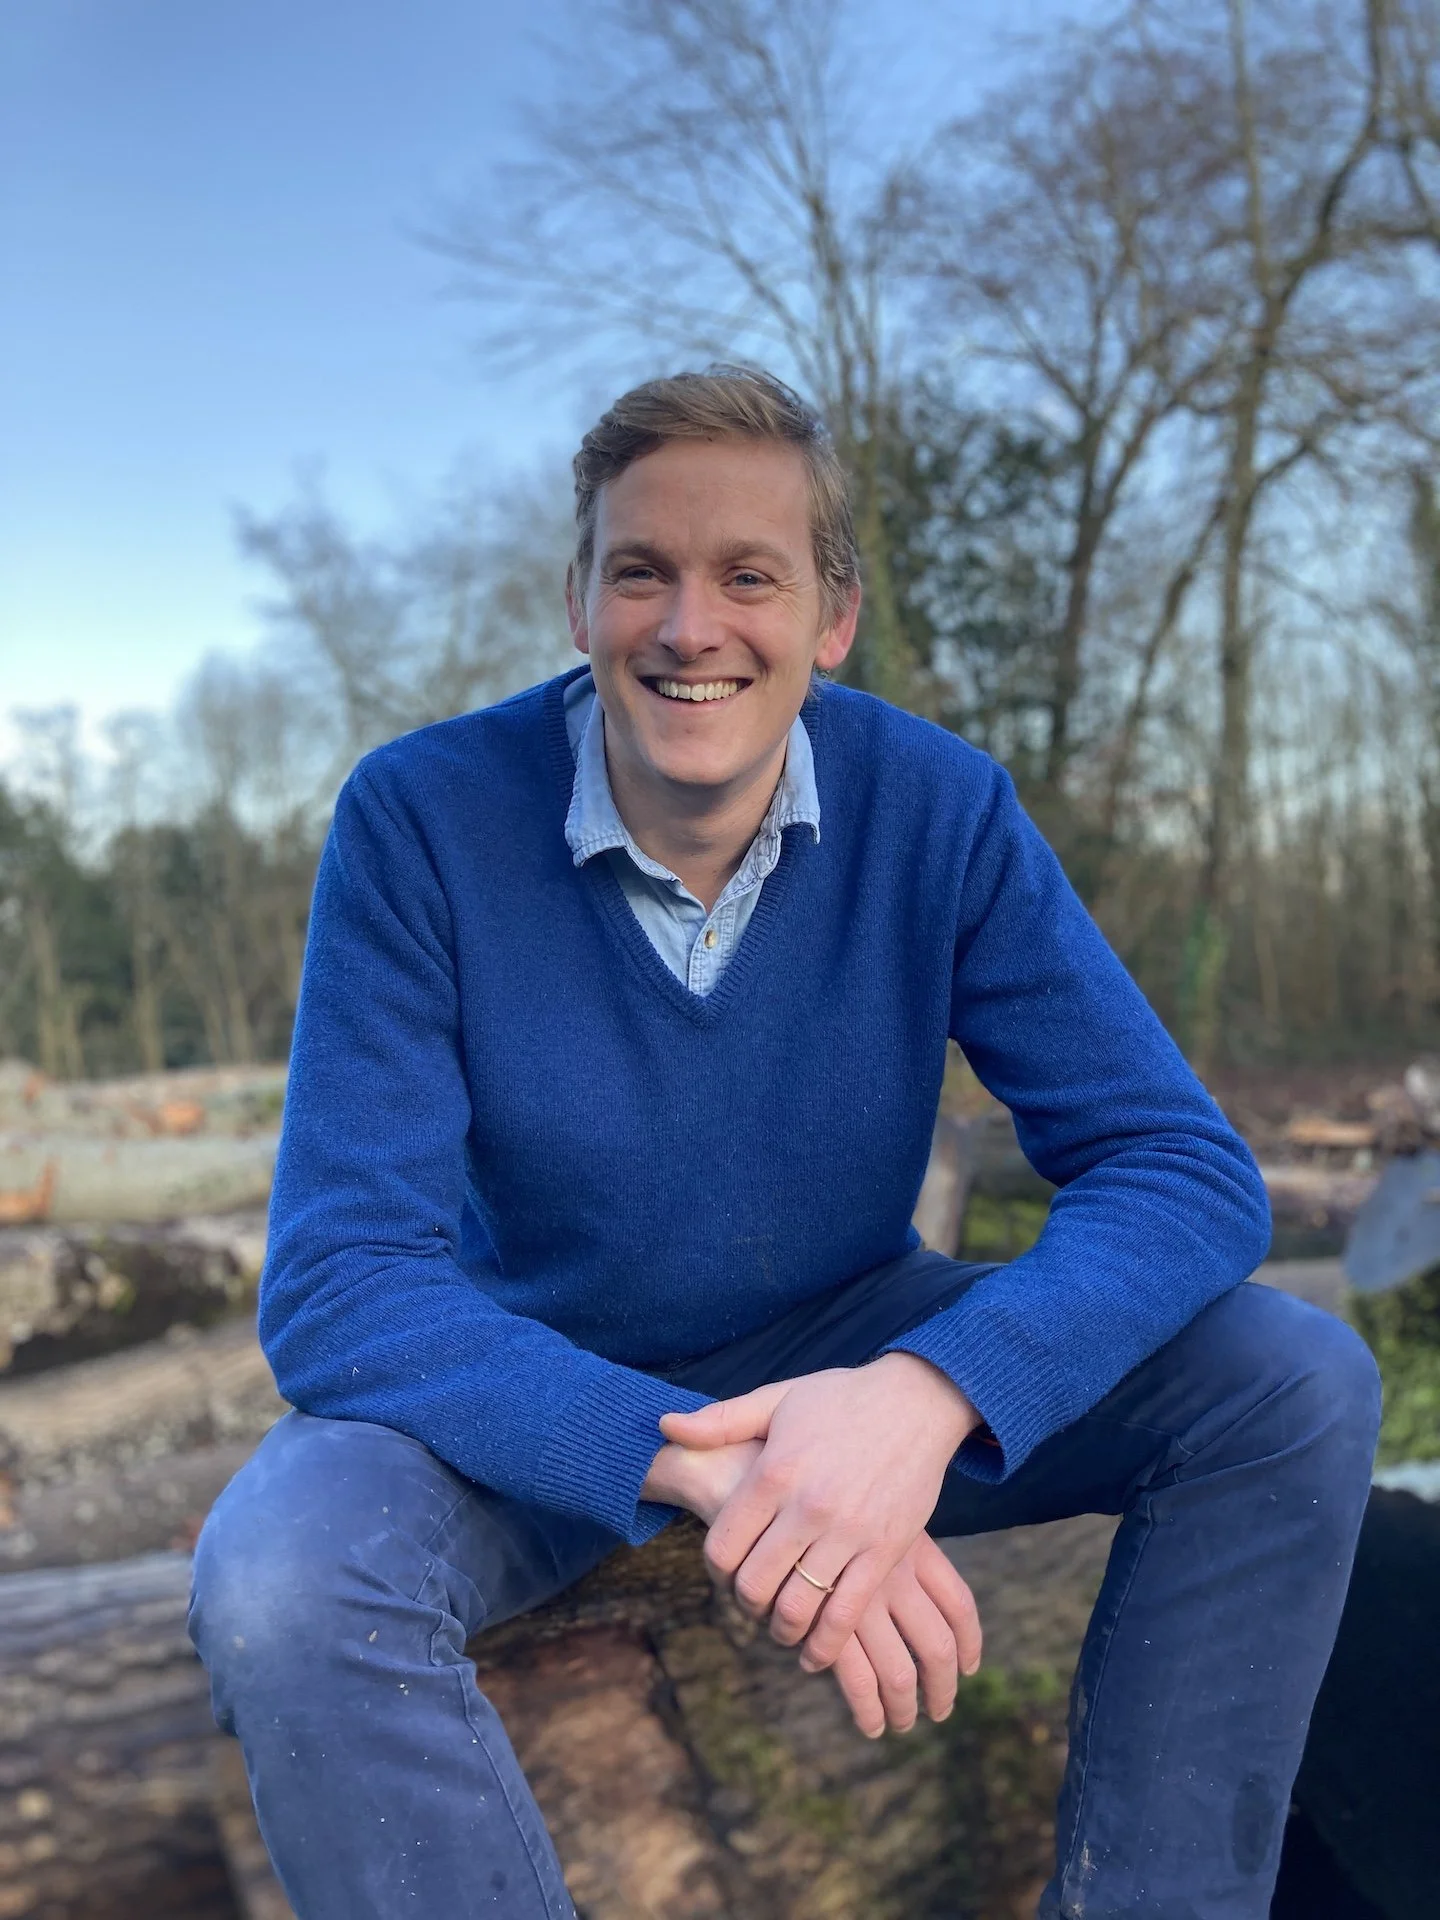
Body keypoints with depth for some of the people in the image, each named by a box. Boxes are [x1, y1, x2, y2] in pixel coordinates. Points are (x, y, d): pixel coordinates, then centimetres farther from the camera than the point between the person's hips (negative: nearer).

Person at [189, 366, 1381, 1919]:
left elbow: (1184, 1167, -16)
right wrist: (703, 1464, -38)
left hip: (848, 1354, 2)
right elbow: (337, 1281, -24)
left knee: (1297, 1383, -16)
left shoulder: (941, 811, -13)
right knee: (275, 1586, -33)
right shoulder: (423, 817, -19)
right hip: (534, 1391, -1)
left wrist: (926, 1393, -36)